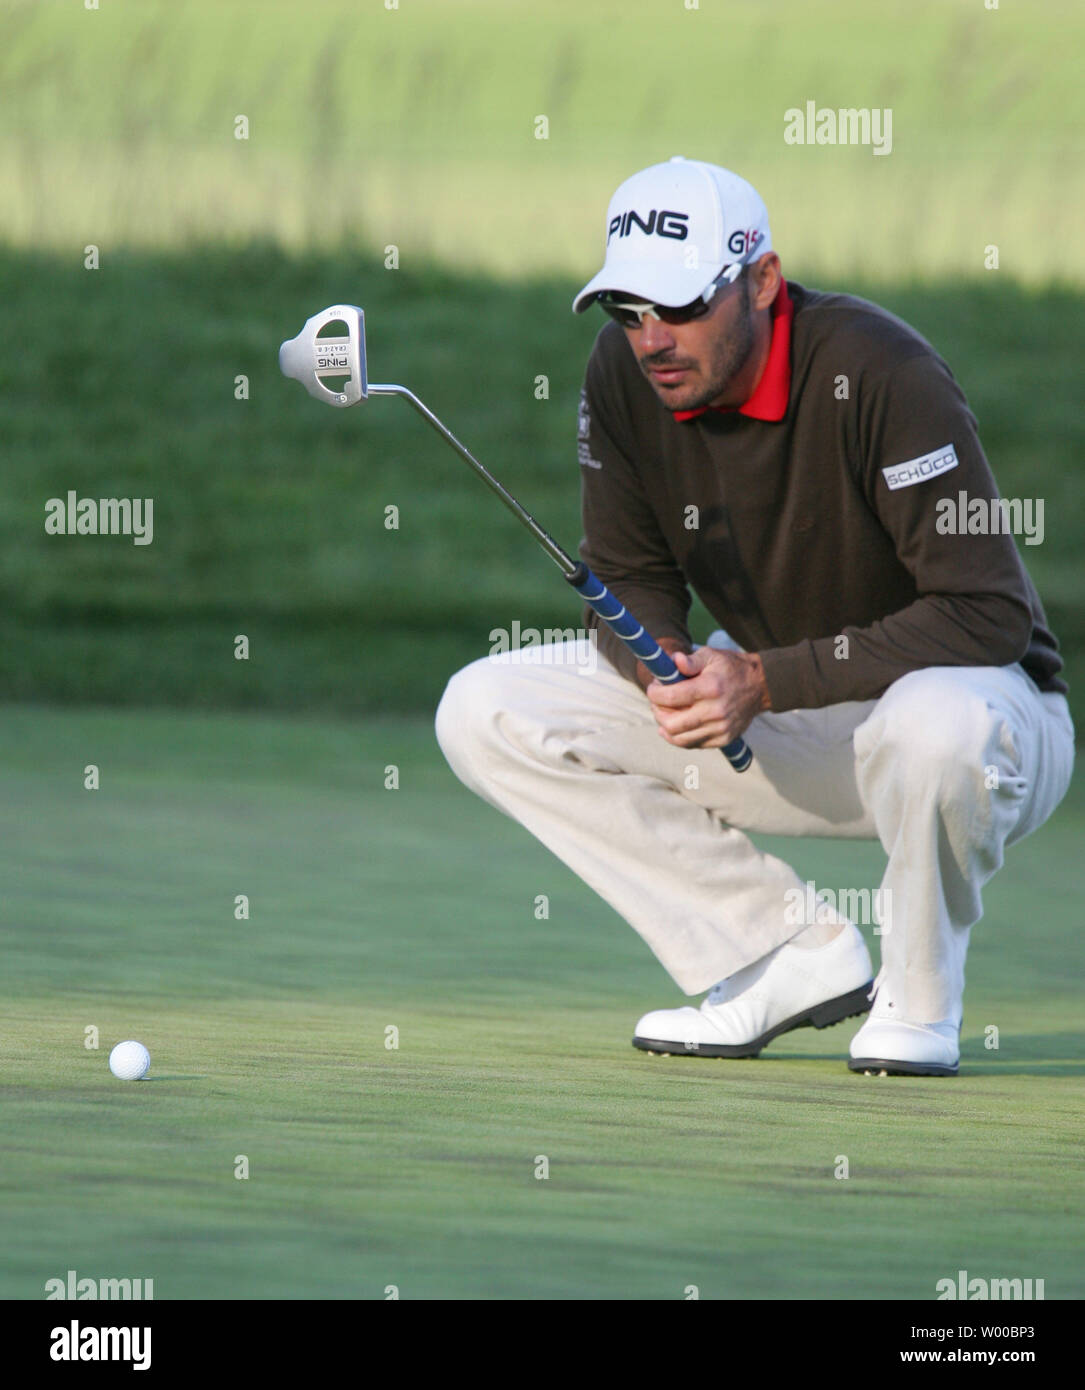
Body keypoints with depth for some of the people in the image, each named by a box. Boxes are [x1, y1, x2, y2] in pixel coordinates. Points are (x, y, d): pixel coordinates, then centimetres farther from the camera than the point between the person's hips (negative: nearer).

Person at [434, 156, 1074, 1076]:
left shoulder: (877, 372, -26)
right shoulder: (624, 376, -9)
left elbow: (990, 615, -28)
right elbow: (628, 580, 2)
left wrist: (765, 682, -32)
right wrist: (662, 666, -23)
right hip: (777, 731, 6)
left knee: (936, 724, -44)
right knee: (485, 714, -7)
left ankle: (921, 999, -10)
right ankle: (799, 958, -4)